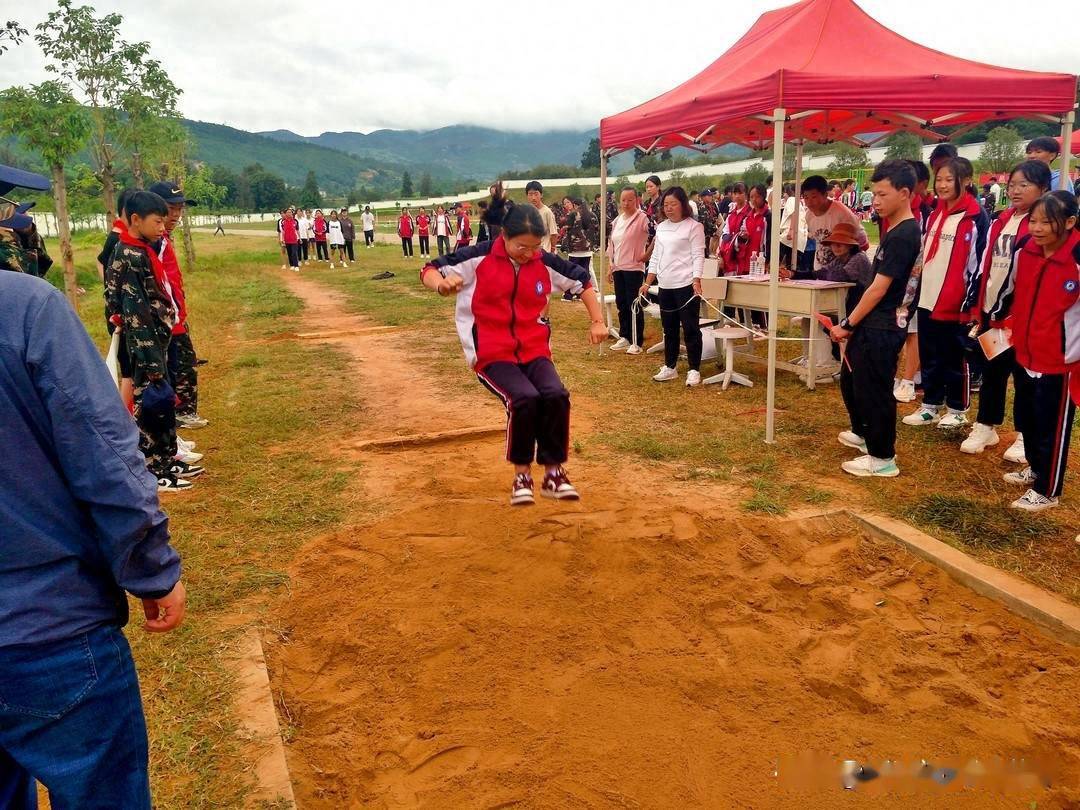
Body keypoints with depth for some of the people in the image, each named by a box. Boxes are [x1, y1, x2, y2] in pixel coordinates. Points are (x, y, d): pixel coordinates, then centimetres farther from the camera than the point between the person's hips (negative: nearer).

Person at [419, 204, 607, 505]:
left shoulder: (546, 263, 1)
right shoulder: (479, 258, -8)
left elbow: (582, 280, 17)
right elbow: (429, 271, -5)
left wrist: (597, 321, 10)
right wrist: (442, 283, -28)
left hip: (534, 350, 3)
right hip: (492, 354, -3)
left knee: (556, 396, -24)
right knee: (524, 398, -29)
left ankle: (554, 472, -5)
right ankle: (522, 474, -6)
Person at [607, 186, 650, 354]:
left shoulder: (642, 218, -10)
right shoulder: (617, 220, 12)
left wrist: (647, 253, -13)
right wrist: (610, 266, 15)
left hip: (634, 268, -7)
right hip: (618, 268, 7)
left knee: (634, 305, -4)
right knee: (621, 304, 12)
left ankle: (637, 343, 2)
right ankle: (624, 337, 24)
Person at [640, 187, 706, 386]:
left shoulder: (693, 226, -4)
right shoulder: (661, 227, 14)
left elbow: (698, 256, -10)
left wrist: (696, 281, -23)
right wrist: (647, 283, 13)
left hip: (686, 285, -6)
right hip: (665, 286, 7)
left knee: (690, 328, -2)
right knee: (669, 329, 14)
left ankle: (694, 370, 6)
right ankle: (669, 368, 24)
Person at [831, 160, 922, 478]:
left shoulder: (904, 235, -19)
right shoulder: (895, 230, 12)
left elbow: (879, 288, -20)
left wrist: (848, 324, -13)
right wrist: (852, 322, 14)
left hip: (882, 328, -10)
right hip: (870, 323, 10)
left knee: (873, 390, 0)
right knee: (850, 380, 23)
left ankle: (883, 458, 13)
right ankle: (864, 433, 43)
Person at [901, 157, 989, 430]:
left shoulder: (976, 217, -9)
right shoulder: (934, 215, 13)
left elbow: (981, 261, -11)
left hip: (956, 302, -7)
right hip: (928, 299, 7)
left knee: (955, 358, 4)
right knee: (929, 357, 13)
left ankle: (957, 410, 17)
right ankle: (930, 405, 24)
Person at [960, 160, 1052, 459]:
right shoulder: (1002, 221, 11)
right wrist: (976, 305, 9)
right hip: (992, 308, 6)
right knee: (992, 370, 13)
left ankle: (1026, 436, 16)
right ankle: (985, 427, 25)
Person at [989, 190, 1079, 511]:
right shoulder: (1025, 250, 0)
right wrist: (996, 317, 23)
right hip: (1024, 354, 7)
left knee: (1052, 428, 6)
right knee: (1026, 419, 22)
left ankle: (1046, 491, 21)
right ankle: (1035, 469, 44)